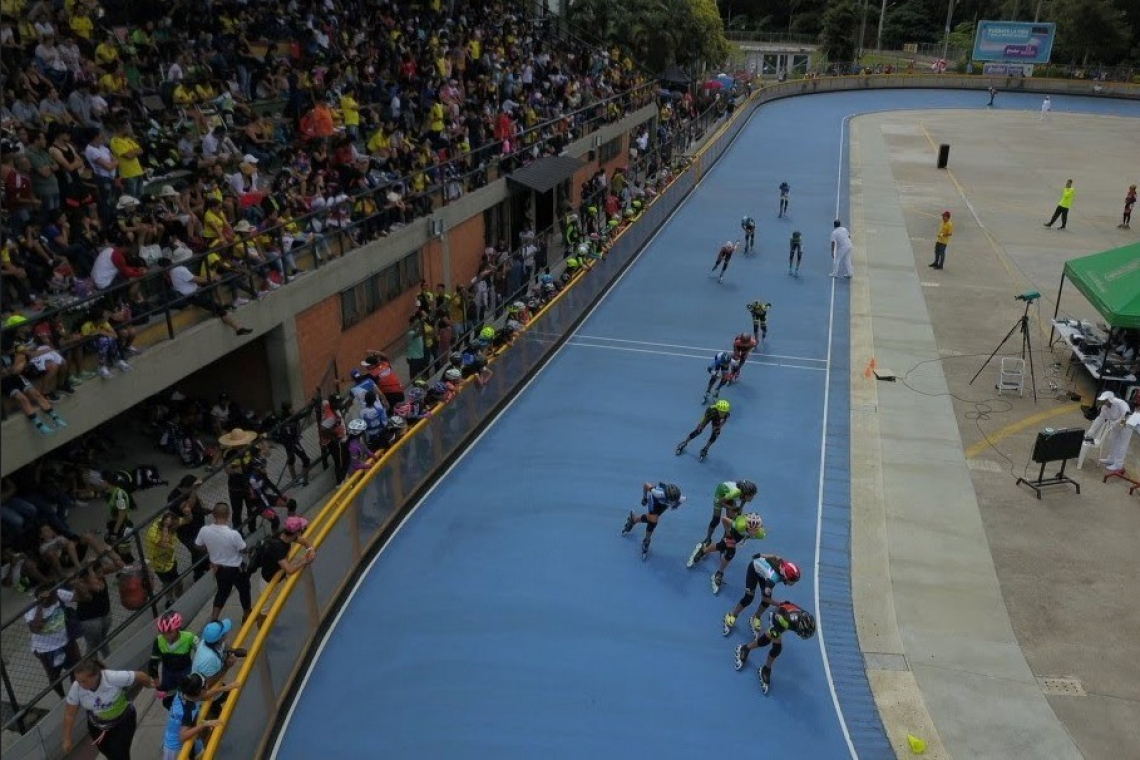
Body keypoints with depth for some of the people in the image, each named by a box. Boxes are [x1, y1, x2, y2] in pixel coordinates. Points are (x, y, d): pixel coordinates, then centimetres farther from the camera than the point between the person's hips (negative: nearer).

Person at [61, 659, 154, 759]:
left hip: (123, 722, -3)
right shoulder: (76, 688, -24)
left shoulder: (114, 678, -35)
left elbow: (139, 675, -20)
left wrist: (149, 684, 1)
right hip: (97, 726, 3)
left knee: (119, 755, -8)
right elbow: (69, 714, -12)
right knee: (110, 754, 18)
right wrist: (67, 739, -9)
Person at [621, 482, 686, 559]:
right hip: (655, 499, -3)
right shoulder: (659, 493, -46)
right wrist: (644, 497, -12)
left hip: (664, 503, 3)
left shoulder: (681, 499, -38)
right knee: (653, 520, -18)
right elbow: (646, 485, -28)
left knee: (649, 518, 6)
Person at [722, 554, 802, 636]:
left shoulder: (787, 567, -30)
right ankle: (731, 616, 15)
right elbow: (765, 598, -32)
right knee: (749, 597, -9)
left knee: (767, 601, -1)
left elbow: (775, 557, -10)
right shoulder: (773, 577, -45)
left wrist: (759, 557, 3)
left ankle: (756, 619, 25)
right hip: (754, 567, -6)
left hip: (763, 565, 6)